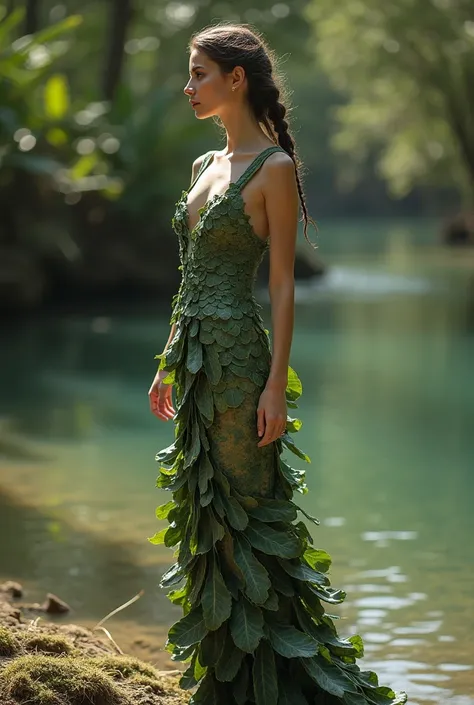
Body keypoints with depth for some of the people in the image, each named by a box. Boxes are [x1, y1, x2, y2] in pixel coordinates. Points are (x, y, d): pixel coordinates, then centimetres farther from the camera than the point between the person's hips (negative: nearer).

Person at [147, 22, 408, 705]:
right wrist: (170, 362, 19)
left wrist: (277, 383, -16)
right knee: (204, 507, 12)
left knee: (248, 512, -3)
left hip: (238, 356, -8)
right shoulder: (207, 165, 14)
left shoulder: (275, 168, -9)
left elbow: (283, 283, -12)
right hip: (196, 359, 8)